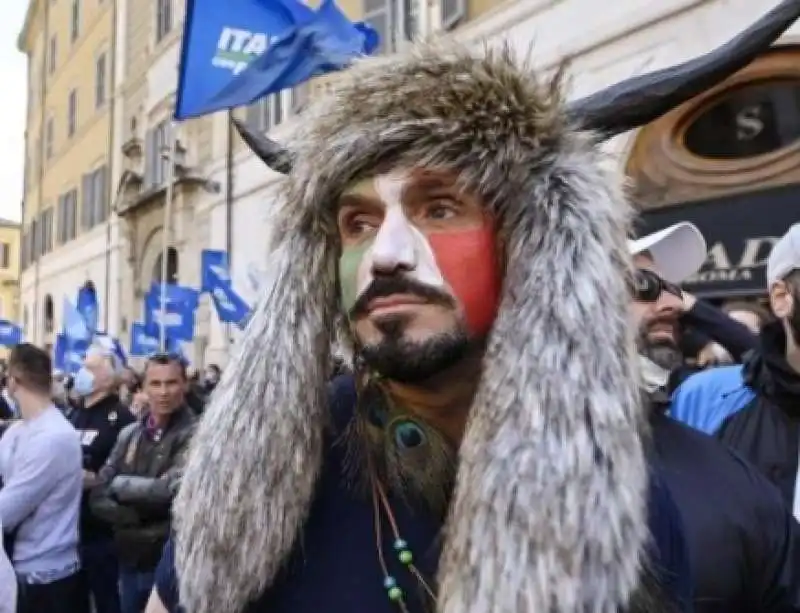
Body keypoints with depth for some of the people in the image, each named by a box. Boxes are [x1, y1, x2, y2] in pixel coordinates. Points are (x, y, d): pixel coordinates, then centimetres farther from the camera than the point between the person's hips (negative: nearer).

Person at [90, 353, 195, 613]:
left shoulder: (193, 435, -15)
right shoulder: (129, 434, 4)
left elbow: (170, 490, -23)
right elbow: (98, 497, 1)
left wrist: (119, 484, -8)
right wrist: (133, 521, -16)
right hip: (129, 558, 6)